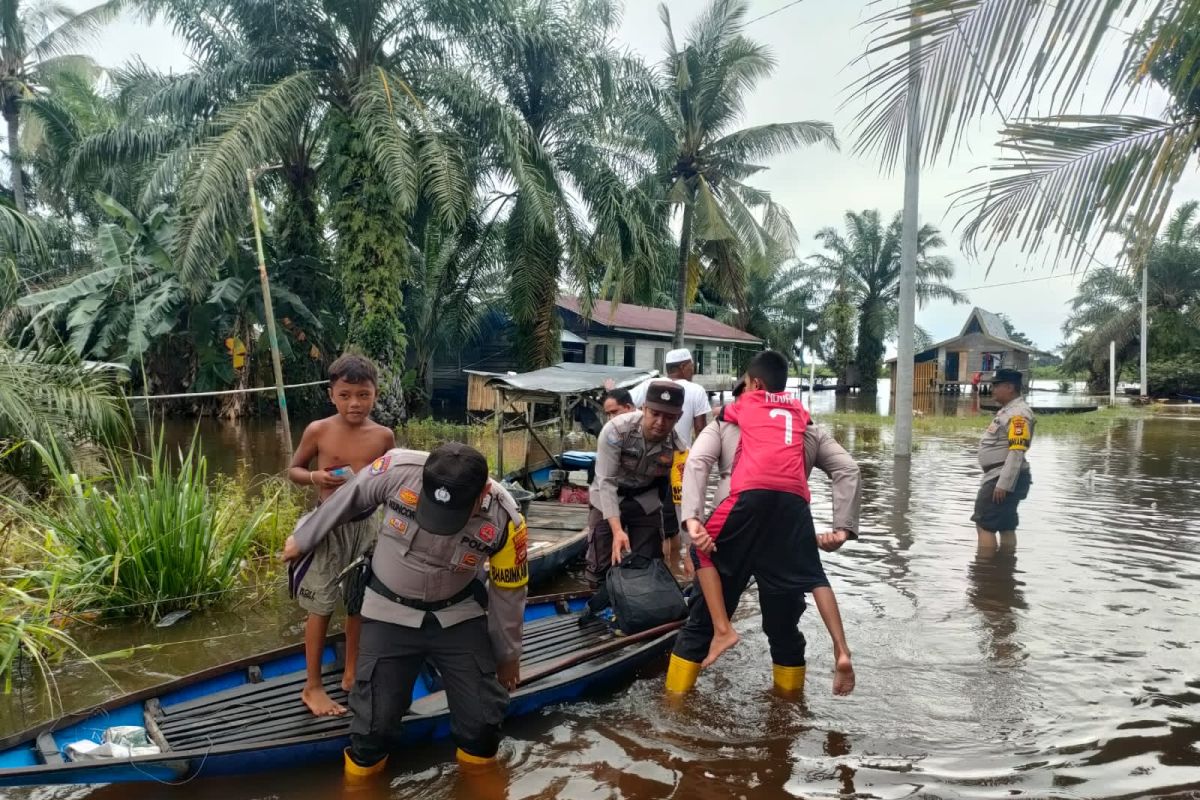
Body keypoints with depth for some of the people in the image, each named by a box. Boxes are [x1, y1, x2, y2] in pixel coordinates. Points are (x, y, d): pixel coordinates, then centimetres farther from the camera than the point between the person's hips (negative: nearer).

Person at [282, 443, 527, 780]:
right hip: (390, 614, 0)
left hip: (460, 616, 1)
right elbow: (346, 500, -7)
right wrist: (303, 539, 9)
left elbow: (508, 591, -7)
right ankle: (361, 769, 35)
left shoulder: (504, 519, -25)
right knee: (375, 720, 3)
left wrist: (508, 655, 6)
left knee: (483, 718, 5)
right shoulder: (399, 470, -29)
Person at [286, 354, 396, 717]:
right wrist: (314, 476, -17)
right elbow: (293, 470, 3)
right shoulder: (318, 431, -9)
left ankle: (351, 675, 34)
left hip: (365, 525, 3)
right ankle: (312, 687, 21)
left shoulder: (384, 436, -4)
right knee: (322, 607, 5)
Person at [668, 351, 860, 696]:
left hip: (740, 513, -2)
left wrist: (692, 517, -9)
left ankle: (675, 694, 17)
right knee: (784, 623, 17)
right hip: (794, 516, 2)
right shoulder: (809, 428, 27)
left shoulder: (726, 421, 20)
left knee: (703, 616, 10)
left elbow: (696, 462, 2)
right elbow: (848, 469, 14)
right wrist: (844, 527, 7)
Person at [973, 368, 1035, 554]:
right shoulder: (1008, 410, 17)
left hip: (1004, 479, -10)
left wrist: (1003, 484, -26)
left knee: (984, 525, -8)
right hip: (998, 477, 10)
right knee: (1006, 527, 13)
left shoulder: (1018, 414, -16)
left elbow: (1017, 453, -23)